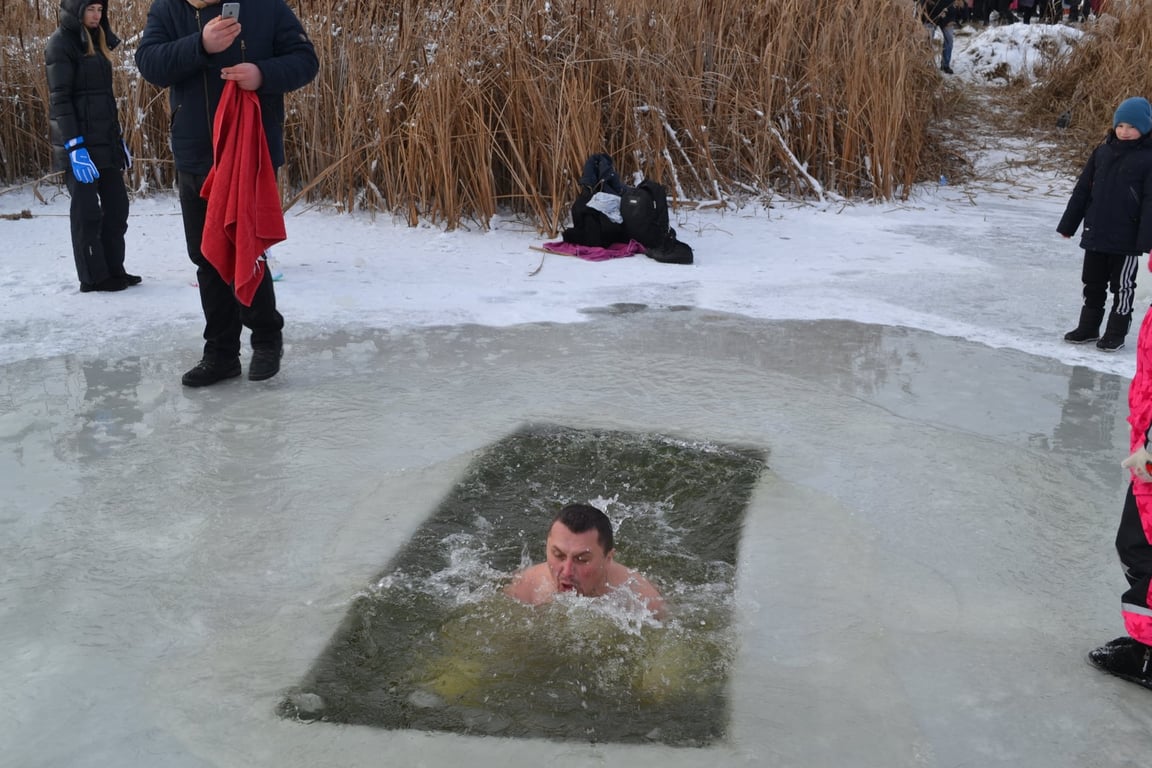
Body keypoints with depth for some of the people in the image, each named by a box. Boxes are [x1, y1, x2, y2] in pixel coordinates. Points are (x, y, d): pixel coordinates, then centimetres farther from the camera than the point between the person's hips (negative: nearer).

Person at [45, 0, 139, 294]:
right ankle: (93, 277, 4)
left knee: (117, 206, 7)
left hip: (105, 141, 8)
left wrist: (119, 137, 17)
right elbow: (59, 99, -15)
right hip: (79, 142, -8)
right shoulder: (61, 42, -9)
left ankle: (114, 270, 15)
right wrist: (74, 146, -22)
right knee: (87, 210, -3)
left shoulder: (96, 41, 16)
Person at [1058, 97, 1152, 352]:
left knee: (1122, 287, 9)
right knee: (1092, 283, 15)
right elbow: (1082, 190, 8)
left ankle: (1117, 332, 20)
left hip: (1127, 238, -5)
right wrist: (1068, 224, 9)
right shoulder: (1103, 151, 4)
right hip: (1095, 234, 5)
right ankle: (1088, 326, 28)